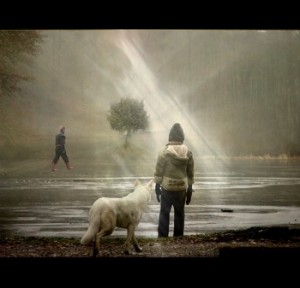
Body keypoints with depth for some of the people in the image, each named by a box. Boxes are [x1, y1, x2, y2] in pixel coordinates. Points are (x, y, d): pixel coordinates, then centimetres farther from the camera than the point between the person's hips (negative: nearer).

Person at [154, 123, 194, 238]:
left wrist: (157, 185, 0)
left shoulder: (165, 151, -9)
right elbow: (190, 172, 4)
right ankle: (178, 237, 14)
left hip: (167, 187, -2)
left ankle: (162, 237, 2)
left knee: (164, 213, 4)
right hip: (182, 188, 3)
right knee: (179, 213, 11)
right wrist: (190, 188, 12)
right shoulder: (188, 152, 0)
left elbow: (159, 170, -8)